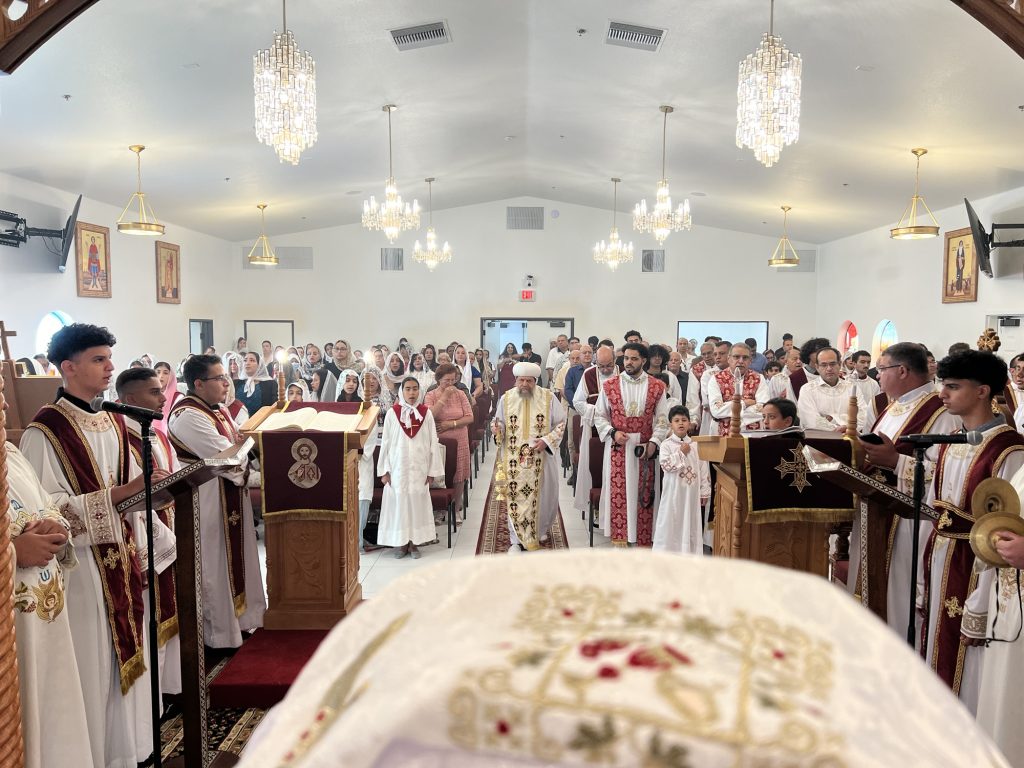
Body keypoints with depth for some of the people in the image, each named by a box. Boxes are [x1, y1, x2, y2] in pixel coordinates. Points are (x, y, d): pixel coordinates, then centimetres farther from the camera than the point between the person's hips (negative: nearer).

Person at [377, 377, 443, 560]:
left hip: (419, 467, 1)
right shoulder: (392, 413, -2)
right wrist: (384, 470, -3)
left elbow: (433, 442, 1)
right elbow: (385, 442, 0)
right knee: (398, 503, 4)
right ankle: (400, 542, 15)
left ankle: (413, 542, 15)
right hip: (398, 467, -1)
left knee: (417, 503, 5)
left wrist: (432, 470, -1)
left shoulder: (426, 413, 0)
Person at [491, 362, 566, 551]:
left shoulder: (548, 397, -4)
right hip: (514, 459, 0)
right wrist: (496, 429, -15)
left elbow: (560, 423, 0)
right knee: (515, 497, 0)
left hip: (542, 457, 0)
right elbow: (501, 425, 8)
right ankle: (517, 539, 10)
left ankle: (542, 529, 37)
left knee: (543, 495, 11)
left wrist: (547, 440, -14)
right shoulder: (506, 398, 0)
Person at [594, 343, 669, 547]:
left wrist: (654, 442, -11)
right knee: (618, 493, 2)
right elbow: (599, 416, 5)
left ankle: (644, 539, 15)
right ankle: (619, 538, 10)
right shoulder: (610, 385, 2)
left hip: (645, 448, 0)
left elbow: (662, 419, 2)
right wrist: (612, 433, -11)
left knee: (644, 494, 5)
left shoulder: (657, 387, 2)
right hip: (617, 447, 0)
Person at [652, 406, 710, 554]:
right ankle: (666, 551, 8)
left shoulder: (695, 445, 4)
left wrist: (705, 492, 3)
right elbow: (665, 464, -18)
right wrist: (681, 453, -16)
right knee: (671, 521, 1)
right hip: (673, 491, -3)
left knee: (691, 521, 9)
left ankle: (690, 551, 19)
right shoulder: (666, 444, -4)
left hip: (691, 492, 3)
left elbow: (703, 469, 5)